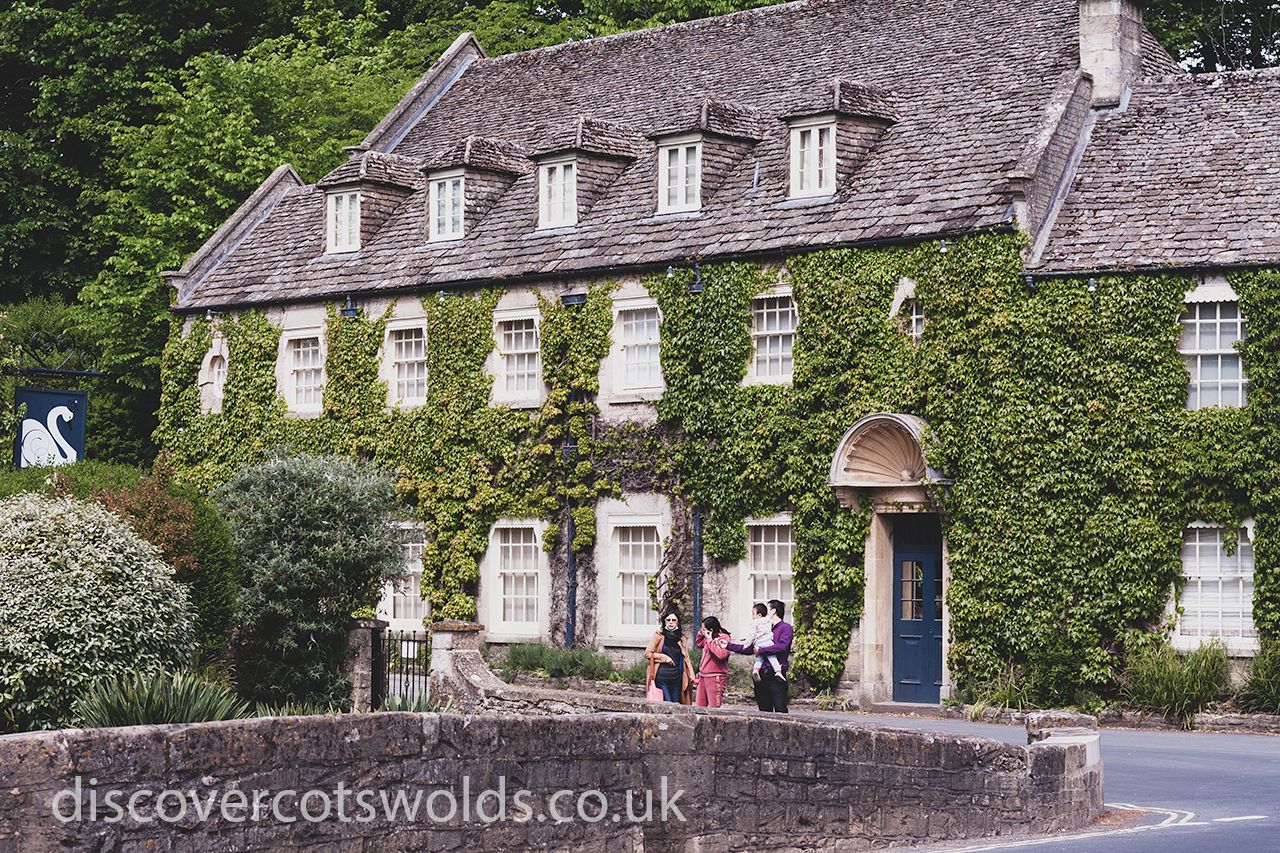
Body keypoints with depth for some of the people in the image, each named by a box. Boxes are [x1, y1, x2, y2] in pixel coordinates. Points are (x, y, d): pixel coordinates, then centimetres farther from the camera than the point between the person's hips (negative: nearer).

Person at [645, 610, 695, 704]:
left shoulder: (681, 638, 12)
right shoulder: (659, 636, 1)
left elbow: (686, 658, 14)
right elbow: (647, 653, -1)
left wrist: (692, 676, 6)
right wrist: (664, 657, -9)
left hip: (676, 678, 4)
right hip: (661, 678, -4)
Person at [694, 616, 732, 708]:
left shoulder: (724, 638, -11)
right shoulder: (708, 638, 12)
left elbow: (721, 655, -26)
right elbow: (698, 643, 29)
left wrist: (710, 641, -18)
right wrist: (701, 632, 13)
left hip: (715, 677, -8)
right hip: (703, 676, 8)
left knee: (713, 708, -10)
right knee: (700, 706, 7)